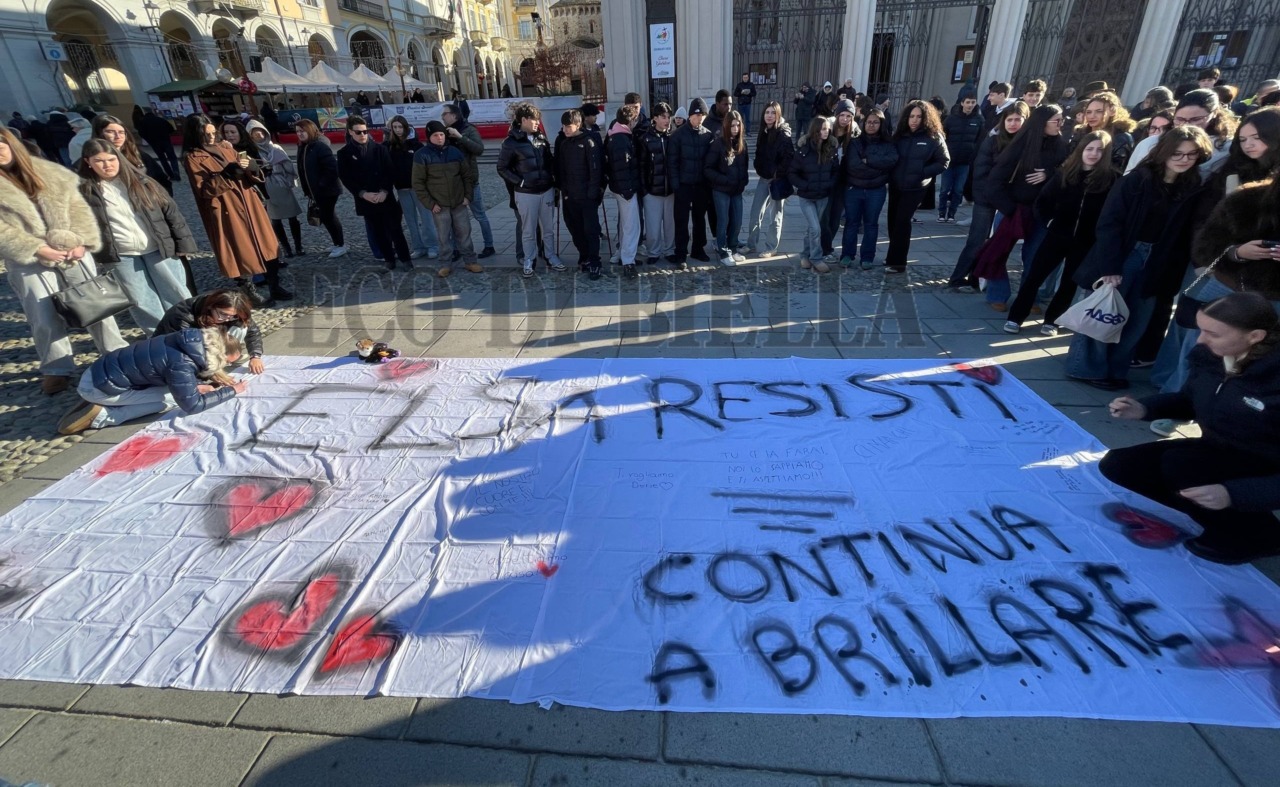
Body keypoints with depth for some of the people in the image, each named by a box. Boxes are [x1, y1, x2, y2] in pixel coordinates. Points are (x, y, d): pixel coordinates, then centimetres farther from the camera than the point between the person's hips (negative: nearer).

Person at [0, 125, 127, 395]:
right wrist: (37, 249, -17)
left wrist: (81, 241, -9)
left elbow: (77, 207, 4)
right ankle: (57, 369, 13)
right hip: (30, 263, -2)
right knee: (46, 318, 0)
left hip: (73, 253, 2)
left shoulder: (49, 171, 8)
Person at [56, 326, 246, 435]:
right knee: (172, 399, -13)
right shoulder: (181, 364, -30)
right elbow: (192, 405, -21)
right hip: (99, 386, -8)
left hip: (103, 370, 8)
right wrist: (232, 391, -13)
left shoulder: (194, 342, -7)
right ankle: (102, 416, -10)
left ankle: (101, 407, 10)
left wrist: (195, 385, -4)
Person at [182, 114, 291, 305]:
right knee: (241, 251, 1)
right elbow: (204, 189, -14)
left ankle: (275, 287, 15)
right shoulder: (192, 158, -6)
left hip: (247, 204, 6)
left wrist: (247, 167, -9)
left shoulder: (224, 147, 11)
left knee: (266, 244, 6)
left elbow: (244, 174, 15)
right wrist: (228, 173, -22)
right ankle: (250, 291, 15)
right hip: (226, 212, -5)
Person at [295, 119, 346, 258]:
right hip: (316, 190, 9)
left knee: (326, 216, -4)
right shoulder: (302, 147, 11)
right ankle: (338, 242, 28)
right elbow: (303, 169, 17)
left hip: (327, 189, -9)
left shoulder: (321, 146, -17)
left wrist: (322, 185, -21)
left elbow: (332, 167, -24)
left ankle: (341, 245, 10)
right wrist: (307, 189, 9)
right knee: (326, 215, 15)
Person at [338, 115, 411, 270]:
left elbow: (389, 172, -2)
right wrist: (363, 194, -15)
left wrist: (385, 191, -15)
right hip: (365, 200, 1)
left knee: (395, 230, 0)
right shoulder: (344, 154, 1)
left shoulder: (379, 149, 2)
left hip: (386, 197, -1)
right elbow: (345, 178, -2)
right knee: (379, 233, 8)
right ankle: (390, 258, 20)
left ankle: (405, 257, 10)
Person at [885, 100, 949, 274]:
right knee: (893, 220, 10)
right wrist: (890, 173, -3)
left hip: (914, 187, -5)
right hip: (895, 185, 5)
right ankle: (894, 256, 24)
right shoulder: (899, 135, 3)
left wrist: (922, 172, -15)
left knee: (902, 221, -9)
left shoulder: (933, 137, -7)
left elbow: (944, 162, -5)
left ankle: (897, 262, -6)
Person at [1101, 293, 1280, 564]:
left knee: (1178, 464, -32)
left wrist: (1234, 494, -40)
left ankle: (1256, 534, -5)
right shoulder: (1209, 355, -12)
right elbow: (1190, 401, 9)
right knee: (1116, 465, -7)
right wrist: (1144, 409, -10)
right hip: (1217, 455, 6)